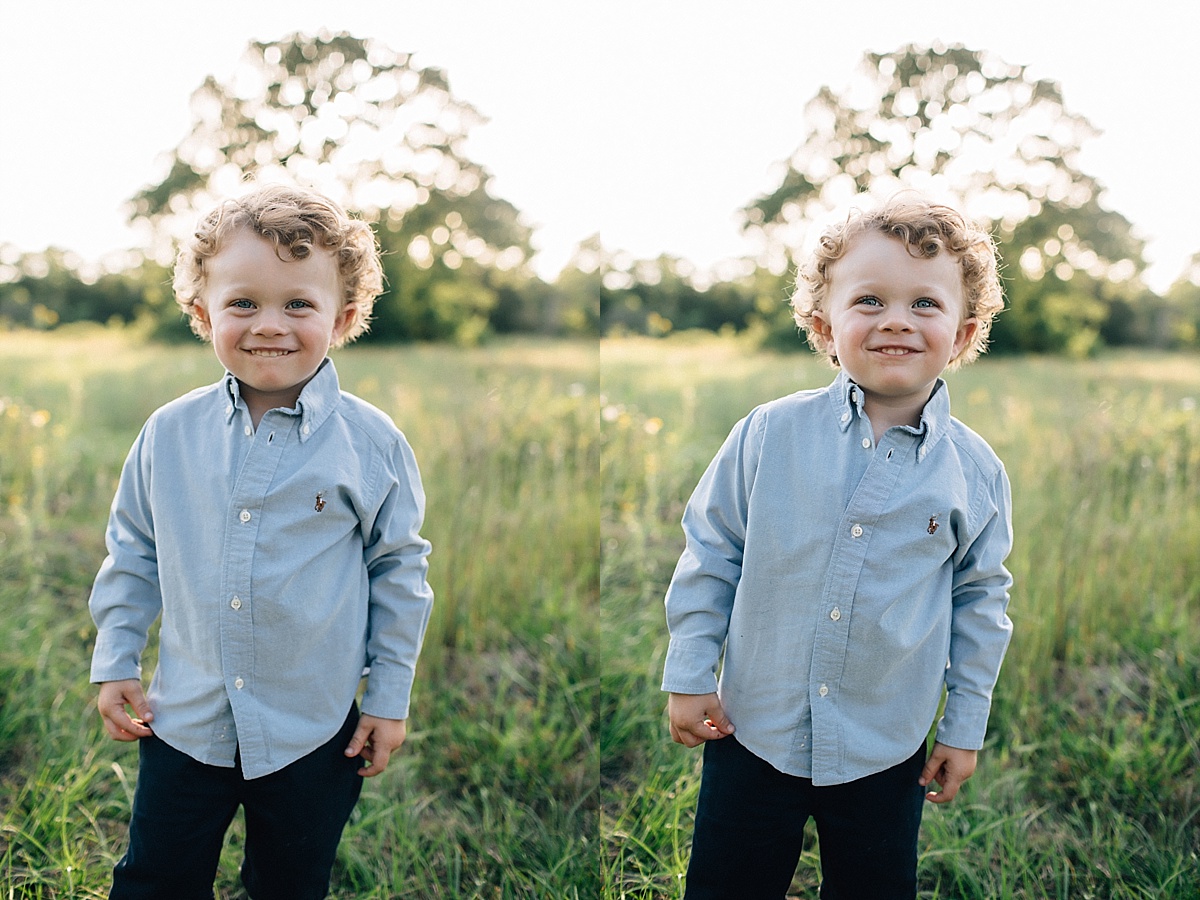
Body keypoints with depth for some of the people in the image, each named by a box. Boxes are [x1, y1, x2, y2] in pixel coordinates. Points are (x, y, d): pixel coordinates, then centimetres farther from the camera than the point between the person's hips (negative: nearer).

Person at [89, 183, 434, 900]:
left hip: (314, 732, -1)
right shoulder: (170, 435, -5)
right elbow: (132, 552, 8)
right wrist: (115, 661, 7)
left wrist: (391, 698, 0)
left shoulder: (372, 444, -11)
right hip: (184, 722, 2)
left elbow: (399, 569, -2)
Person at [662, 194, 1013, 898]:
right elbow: (710, 554, 0)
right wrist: (689, 675, -1)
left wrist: (966, 727, 8)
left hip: (887, 753, 1)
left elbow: (981, 601, 5)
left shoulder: (975, 472, -6)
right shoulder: (768, 436, -9)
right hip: (753, 731, 0)